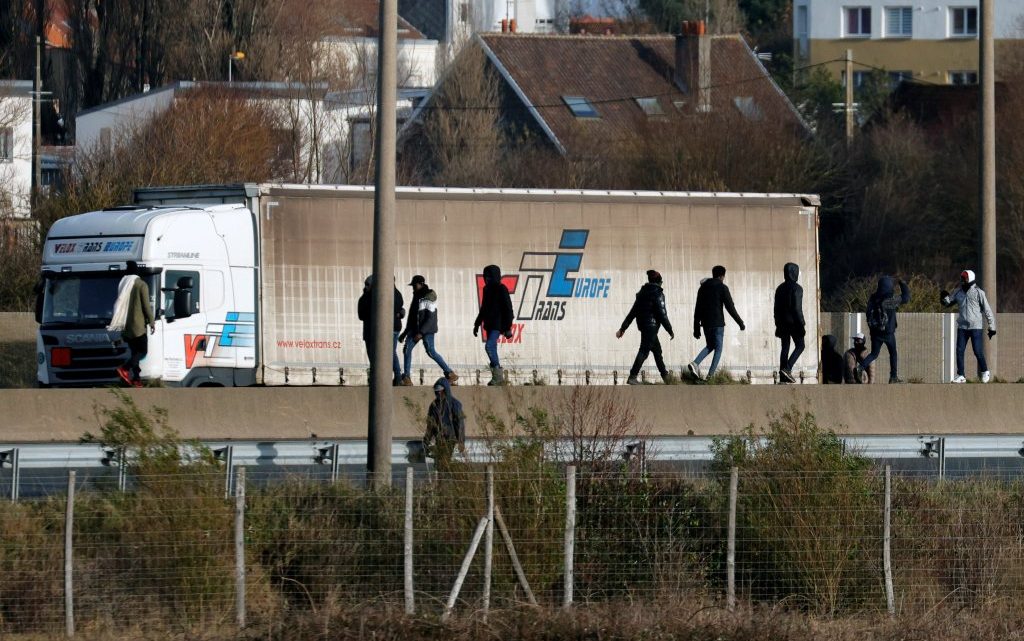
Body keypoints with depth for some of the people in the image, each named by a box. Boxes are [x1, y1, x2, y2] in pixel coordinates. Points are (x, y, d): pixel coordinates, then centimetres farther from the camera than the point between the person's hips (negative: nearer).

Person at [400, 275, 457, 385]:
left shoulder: (429, 298, -12)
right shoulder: (416, 297, 14)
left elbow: (430, 318, -18)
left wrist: (421, 332, -24)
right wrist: (405, 333, 22)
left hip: (427, 330, -8)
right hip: (415, 329, 8)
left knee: (431, 352, -10)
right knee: (407, 349, -5)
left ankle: (450, 374, 0)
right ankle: (407, 378, -5)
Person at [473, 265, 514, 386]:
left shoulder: (501, 289, -10)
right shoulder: (487, 289, 13)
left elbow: (508, 309, -12)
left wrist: (508, 327, -16)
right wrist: (477, 324, 24)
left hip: (498, 325, -8)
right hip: (489, 325, 8)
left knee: (489, 346, -19)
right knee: (492, 349, 6)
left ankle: (498, 375, -13)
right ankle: (497, 376, 10)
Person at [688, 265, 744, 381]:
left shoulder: (703, 288, 13)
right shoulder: (722, 288, -5)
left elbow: (697, 310, 14)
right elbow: (730, 307, -7)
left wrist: (696, 328, 17)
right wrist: (740, 323, 0)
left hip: (706, 323, 6)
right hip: (717, 323, -6)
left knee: (710, 346, 20)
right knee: (718, 348, 3)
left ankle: (695, 363, -3)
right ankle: (711, 375, -7)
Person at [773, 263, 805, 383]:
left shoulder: (780, 288, 10)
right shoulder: (796, 288, -12)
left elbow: (776, 308, 13)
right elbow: (797, 308, -16)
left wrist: (778, 324, 19)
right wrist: (801, 324, -12)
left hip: (783, 323, 7)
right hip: (794, 322, -7)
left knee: (785, 347, 9)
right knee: (800, 346, 3)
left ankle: (783, 376, 5)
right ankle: (787, 368, -14)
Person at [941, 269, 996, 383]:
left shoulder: (978, 292, -8)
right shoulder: (959, 292, 7)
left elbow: (987, 310, -6)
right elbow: (948, 303, 15)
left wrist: (992, 327, -6)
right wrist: (944, 297, -10)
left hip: (976, 327, -5)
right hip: (962, 327, 5)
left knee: (978, 351, -6)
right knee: (959, 351, 0)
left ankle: (985, 372, 16)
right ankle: (960, 376, 7)